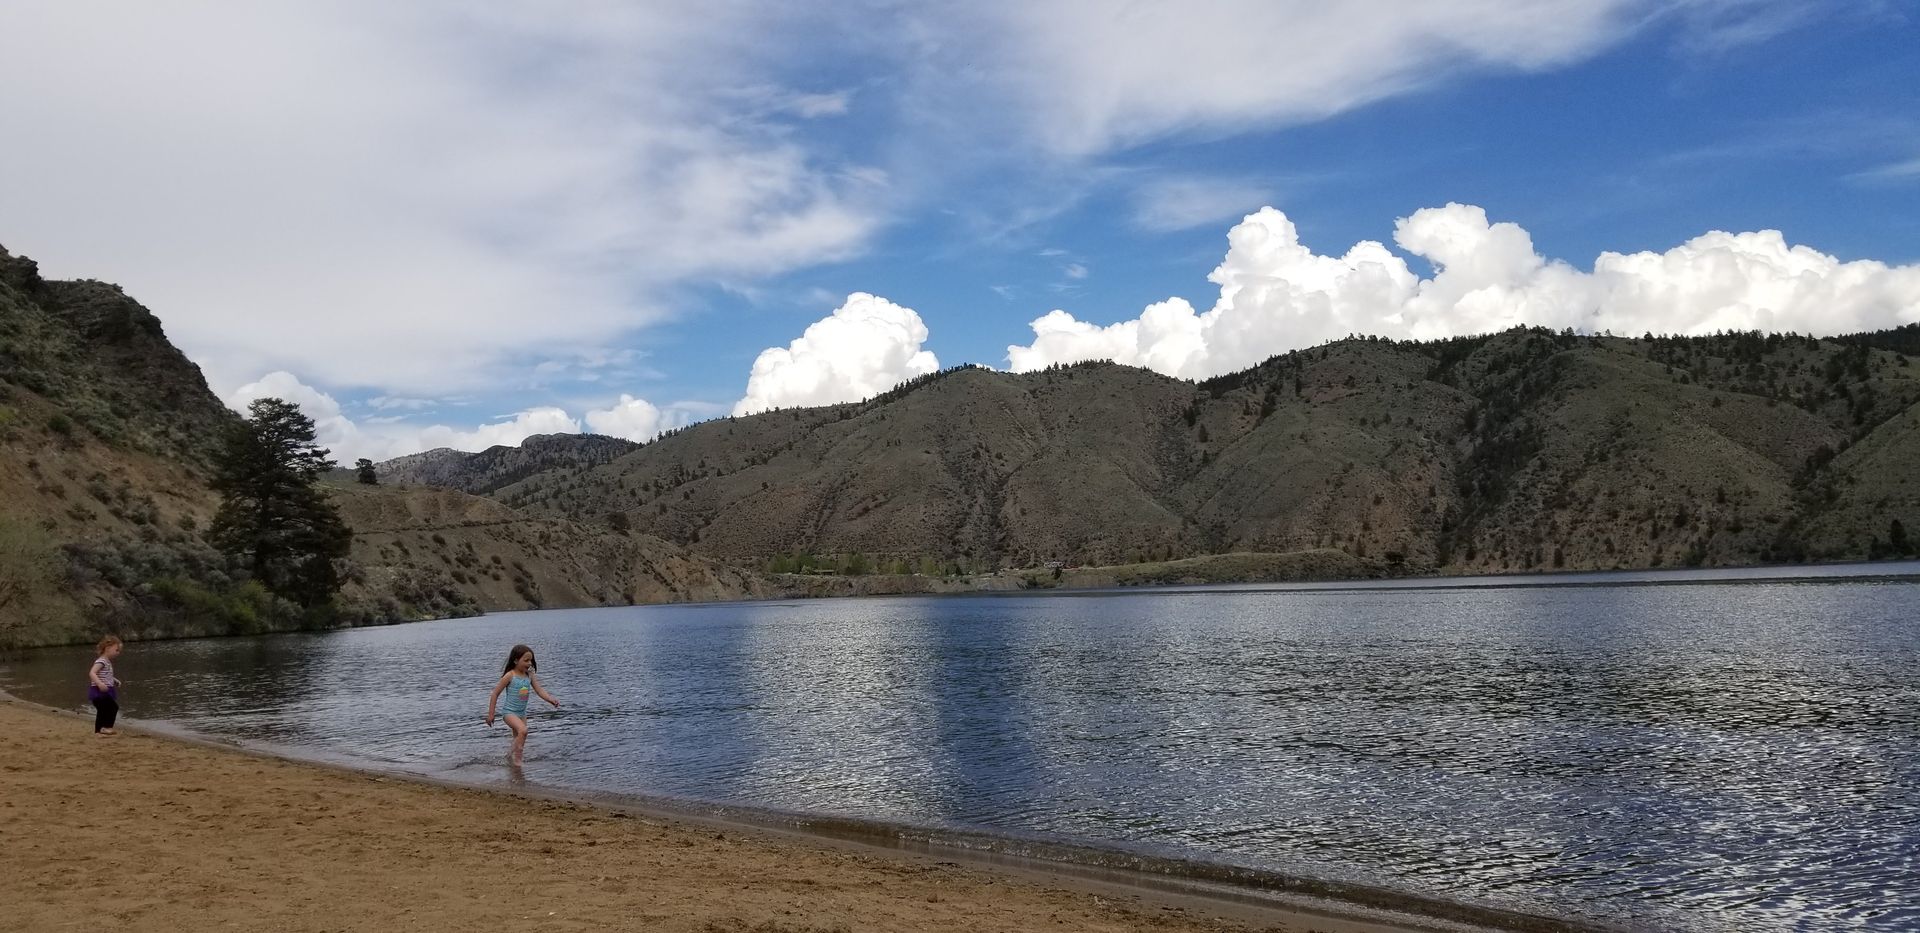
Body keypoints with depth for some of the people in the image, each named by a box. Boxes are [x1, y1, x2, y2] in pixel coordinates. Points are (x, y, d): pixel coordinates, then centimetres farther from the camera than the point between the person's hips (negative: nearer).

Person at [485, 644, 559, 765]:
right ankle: (516, 758, -18)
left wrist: (551, 699, -25)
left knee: (518, 739, 13)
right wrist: (491, 714, -7)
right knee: (523, 730, -27)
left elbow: (540, 690, -6)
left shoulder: (530, 675, 0)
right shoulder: (510, 676, -15)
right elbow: (495, 694, -9)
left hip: (522, 712, 7)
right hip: (509, 711, -7)